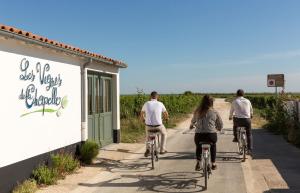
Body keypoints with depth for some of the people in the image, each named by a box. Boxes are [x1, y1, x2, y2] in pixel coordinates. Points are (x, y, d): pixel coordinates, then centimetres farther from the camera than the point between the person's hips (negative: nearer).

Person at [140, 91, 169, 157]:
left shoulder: (146, 104, -1)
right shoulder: (160, 104, -3)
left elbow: (142, 114, 16)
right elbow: (166, 114, 14)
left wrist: (143, 119, 38)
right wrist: (166, 118, 37)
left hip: (148, 125, 1)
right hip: (158, 125, -1)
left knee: (147, 135, 34)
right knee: (164, 133, 32)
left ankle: (148, 149, 17)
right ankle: (162, 150, 32)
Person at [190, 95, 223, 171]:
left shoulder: (197, 111, 6)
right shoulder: (214, 112, 2)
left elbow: (193, 121, 25)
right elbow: (220, 124, 11)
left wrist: (192, 125, 48)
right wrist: (218, 128, 34)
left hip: (199, 135, 1)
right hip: (211, 135, -1)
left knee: (198, 147, 32)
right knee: (213, 146, 32)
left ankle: (198, 161, 15)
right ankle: (213, 164, 34)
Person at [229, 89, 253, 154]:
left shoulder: (234, 101, 5)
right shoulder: (247, 101, 11)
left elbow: (231, 111, 17)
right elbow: (251, 110, 26)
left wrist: (230, 117, 37)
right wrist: (251, 115, 48)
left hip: (238, 120, -1)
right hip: (247, 119, 1)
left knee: (235, 124, 34)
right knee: (249, 134, 16)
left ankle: (235, 138, 33)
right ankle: (249, 149, 14)